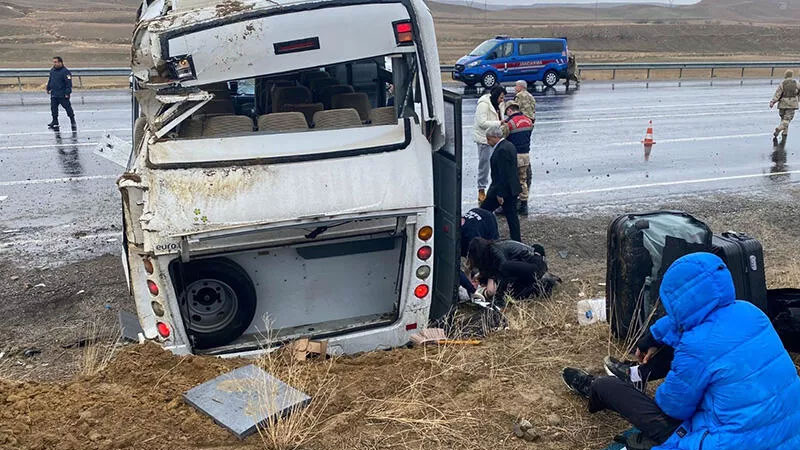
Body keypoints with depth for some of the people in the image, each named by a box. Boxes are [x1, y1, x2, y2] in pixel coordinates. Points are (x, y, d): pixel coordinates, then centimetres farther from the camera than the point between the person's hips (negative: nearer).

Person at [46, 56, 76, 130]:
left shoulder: (65, 71, -13)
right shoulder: (52, 71, 10)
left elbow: (69, 83, -15)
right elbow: (50, 80, 24)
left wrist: (67, 93, -18)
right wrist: (48, 88, 24)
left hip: (63, 95, -7)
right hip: (53, 94, 7)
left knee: (67, 107, 1)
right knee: (53, 107, 7)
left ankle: (72, 121, 14)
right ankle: (55, 122, 15)